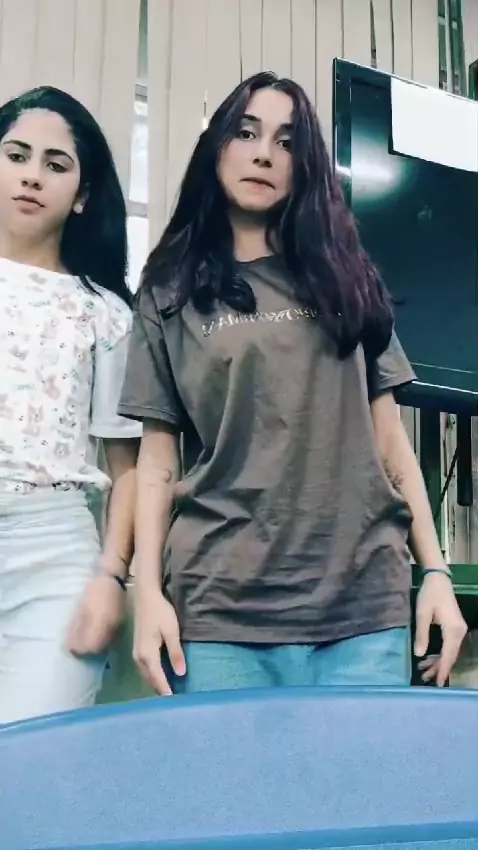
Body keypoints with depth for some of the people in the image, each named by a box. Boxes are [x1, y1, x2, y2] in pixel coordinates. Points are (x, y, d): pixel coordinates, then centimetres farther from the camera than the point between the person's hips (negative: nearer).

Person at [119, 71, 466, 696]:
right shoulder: (171, 291, 9)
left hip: (364, 602, 2)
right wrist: (149, 590, -4)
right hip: (219, 608, -1)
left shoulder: (344, 277, 14)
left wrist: (435, 570, 4)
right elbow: (158, 456, 5)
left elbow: (389, 436, 10)